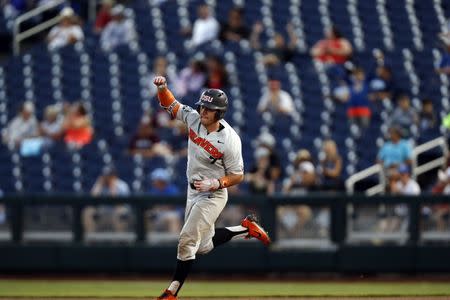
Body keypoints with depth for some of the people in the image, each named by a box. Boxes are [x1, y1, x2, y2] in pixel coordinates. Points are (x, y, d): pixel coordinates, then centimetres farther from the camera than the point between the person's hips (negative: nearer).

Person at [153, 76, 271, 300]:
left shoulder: (229, 140, -23)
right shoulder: (194, 119, -7)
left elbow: (237, 176, -14)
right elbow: (170, 105, 6)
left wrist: (214, 184, -29)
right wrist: (162, 87, -14)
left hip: (213, 196, -8)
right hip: (193, 192, 8)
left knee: (187, 239, -14)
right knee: (203, 246, 16)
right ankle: (246, 229, 33)